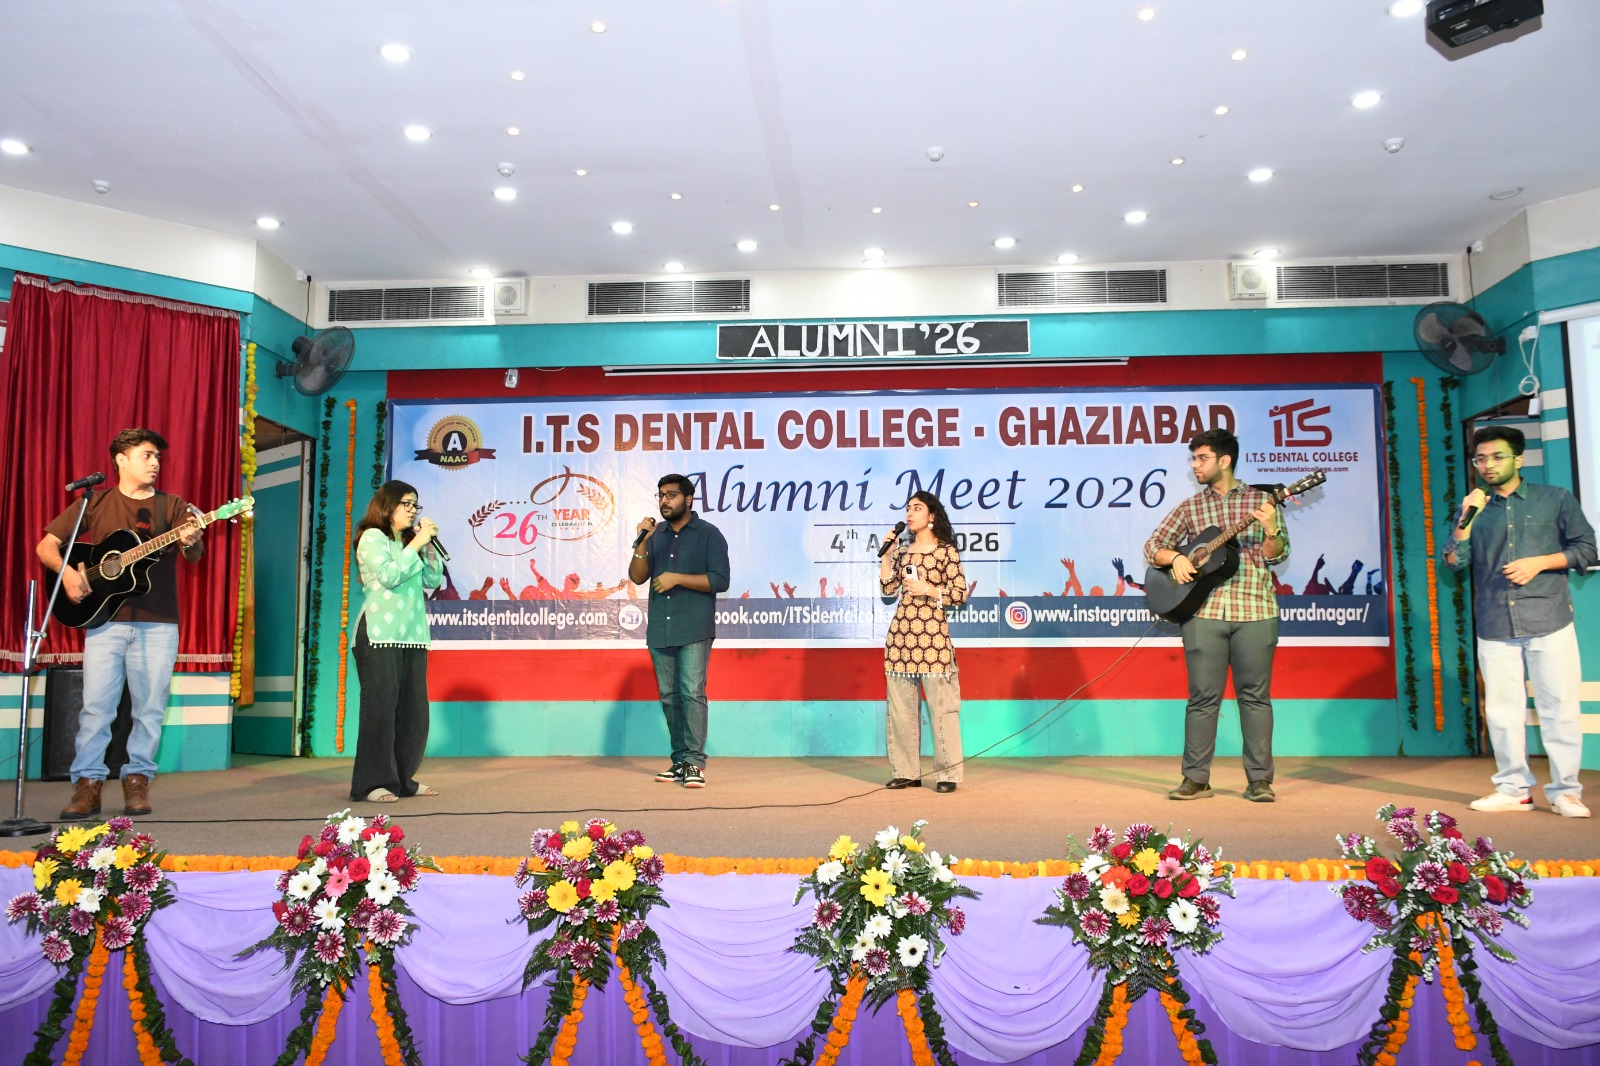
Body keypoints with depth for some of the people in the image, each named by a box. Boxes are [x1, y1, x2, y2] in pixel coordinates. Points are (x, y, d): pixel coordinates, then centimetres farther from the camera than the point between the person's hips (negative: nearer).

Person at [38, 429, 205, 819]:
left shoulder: (171, 506, 8)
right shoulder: (96, 503, 7)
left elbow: (194, 557, -5)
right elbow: (46, 545, 7)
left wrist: (191, 542, -28)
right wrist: (66, 572, -13)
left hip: (158, 624, 0)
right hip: (105, 619, 0)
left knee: (150, 709, 2)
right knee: (96, 706, -2)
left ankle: (137, 780, 12)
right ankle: (88, 785, 5)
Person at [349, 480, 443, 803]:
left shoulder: (409, 542, 21)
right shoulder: (372, 537, 1)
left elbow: (433, 581, 14)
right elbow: (388, 576, -14)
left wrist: (429, 546, 4)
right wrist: (416, 545, -9)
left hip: (412, 637, 7)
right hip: (380, 635, -7)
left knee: (413, 710, 5)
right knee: (380, 707, -8)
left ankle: (402, 779, 12)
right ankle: (371, 783, -4)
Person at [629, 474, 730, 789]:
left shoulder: (708, 534, -1)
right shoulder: (656, 535, 15)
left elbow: (720, 580, -9)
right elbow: (637, 577, 9)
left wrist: (677, 578, -15)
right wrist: (642, 542, -6)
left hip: (694, 631, -5)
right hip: (659, 630, 5)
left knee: (692, 693, -12)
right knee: (669, 697, 8)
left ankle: (694, 763, -9)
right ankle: (680, 761, 15)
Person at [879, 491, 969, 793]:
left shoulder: (946, 551, 0)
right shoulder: (902, 552, 16)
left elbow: (960, 594, -4)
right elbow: (887, 588, 8)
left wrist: (927, 590, -14)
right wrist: (886, 553, 5)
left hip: (932, 633, -6)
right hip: (900, 633, 6)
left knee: (940, 705, -5)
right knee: (901, 705, 7)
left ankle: (947, 773, 3)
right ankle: (906, 771, 15)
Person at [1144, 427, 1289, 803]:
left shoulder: (1259, 500, 7)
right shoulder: (1189, 508, 11)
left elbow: (1276, 555, 1)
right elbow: (1152, 546, 11)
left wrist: (1270, 530, -19)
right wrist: (1175, 557, -9)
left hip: (1255, 610, -1)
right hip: (1203, 612, 1)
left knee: (1255, 695, 3)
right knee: (1203, 697, 2)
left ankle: (1260, 780, 10)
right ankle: (1196, 779, 9)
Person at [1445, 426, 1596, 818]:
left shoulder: (1555, 499, 7)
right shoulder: (1473, 509, 11)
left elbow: (1586, 550, 4)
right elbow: (1454, 562, 2)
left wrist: (1538, 562, -9)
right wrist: (1466, 520, -11)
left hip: (1549, 621, -2)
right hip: (1495, 626, 2)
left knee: (1559, 708, -1)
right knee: (1502, 709, 4)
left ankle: (1565, 791, 8)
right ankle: (1514, 789, 12)